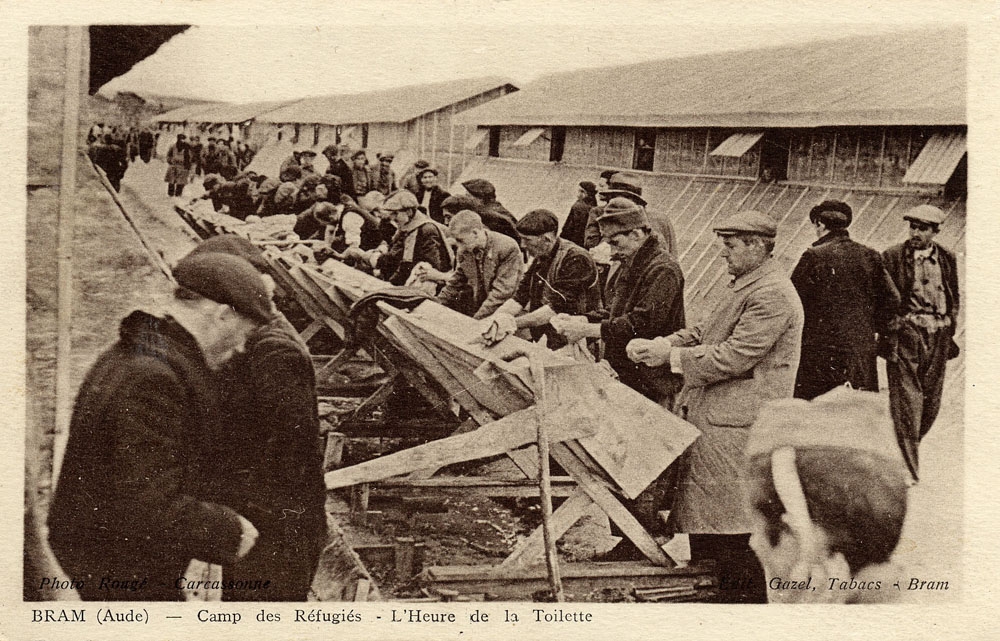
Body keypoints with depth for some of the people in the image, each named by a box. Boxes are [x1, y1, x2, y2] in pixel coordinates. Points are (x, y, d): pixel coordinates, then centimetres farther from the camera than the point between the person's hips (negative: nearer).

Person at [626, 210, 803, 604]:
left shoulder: (772, 294, -17)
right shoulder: (743, 286, 18)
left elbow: (734, 357, -21)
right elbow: (703, 333, 19)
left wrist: (670, 356, -16)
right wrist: (658, 346, 2)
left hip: (736, 424, -10)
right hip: (710, 416, 10)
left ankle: (746, 593, 8)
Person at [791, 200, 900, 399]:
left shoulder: (814, 256, -9)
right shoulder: (870, 256, 5)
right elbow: (891, 298, 7)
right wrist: (876, 329, 14)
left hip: (820, 348, -5)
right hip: (863, 348, 5)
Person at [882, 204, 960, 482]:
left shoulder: (947, 259, 9)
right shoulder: (893, 257, -3)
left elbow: (954, 297, 19)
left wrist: (949, 328, 11)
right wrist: (889, 330, -7)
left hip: (938, 337, 4)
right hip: (906, 335, -4)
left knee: (931, 400, 8)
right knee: (907, 400, -7)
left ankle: (907, 446, 31)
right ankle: (907, 468, -3)